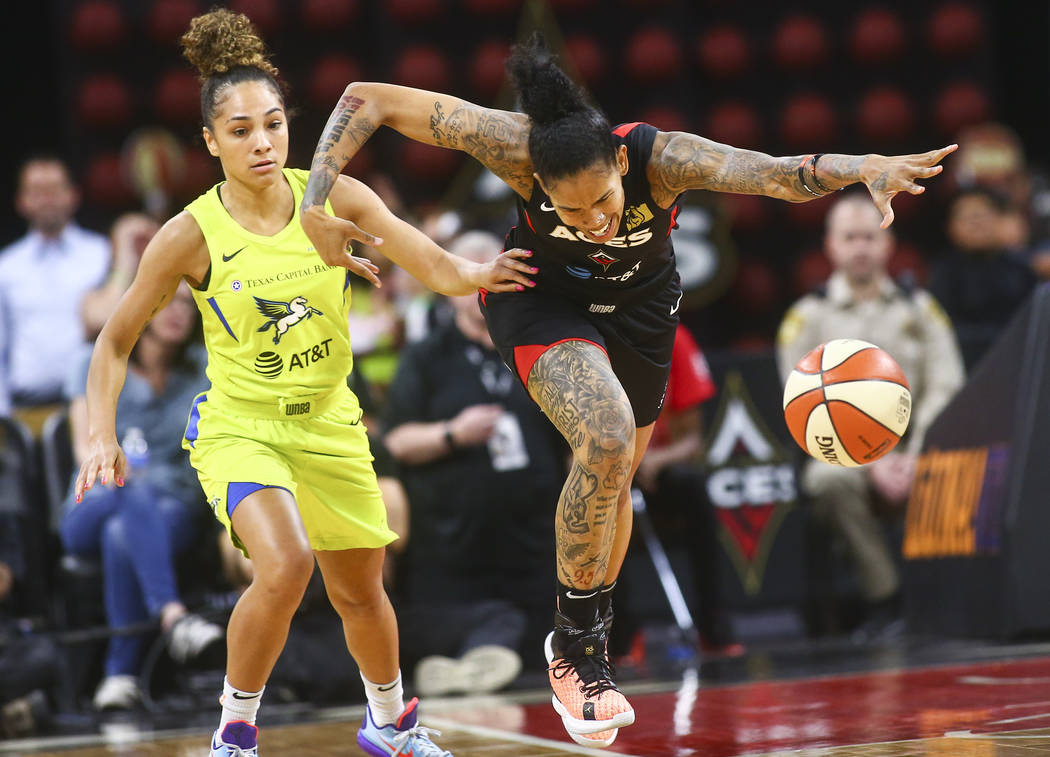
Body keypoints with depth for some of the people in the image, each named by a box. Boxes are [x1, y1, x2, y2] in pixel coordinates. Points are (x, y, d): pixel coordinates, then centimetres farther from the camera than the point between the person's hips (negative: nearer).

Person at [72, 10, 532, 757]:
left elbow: (435, 265, -13)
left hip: (328, 423, 4)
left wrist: (475, 273, -35)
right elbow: (116, 340, -5)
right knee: (285, 566, -29)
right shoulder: (190, 237, -16)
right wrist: (102, 435, -15)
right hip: (238, 425, -4)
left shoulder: (334, 199, -11)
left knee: (360, 592, 16)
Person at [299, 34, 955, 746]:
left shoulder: (660, 155, -36)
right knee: (605, 443, -28)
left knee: (615, 479, 17)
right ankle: (577, 644, -12)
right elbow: (369, 100, -30)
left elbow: (776, 173, -52)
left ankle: (583, 638, 42)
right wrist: (317, 204, -38)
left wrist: (862, 166, -71)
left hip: (639, 307, 3)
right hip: (542, 299, -3)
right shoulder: (516, 146, -36)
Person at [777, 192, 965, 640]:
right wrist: (871, 460, -16)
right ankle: (883, 602, -28)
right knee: (832, 481, -37)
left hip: (914, 454, 1)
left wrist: (915, 457, -14)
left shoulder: (919, 308, 12)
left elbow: (945, 389, 3)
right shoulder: (808, 317, 5)